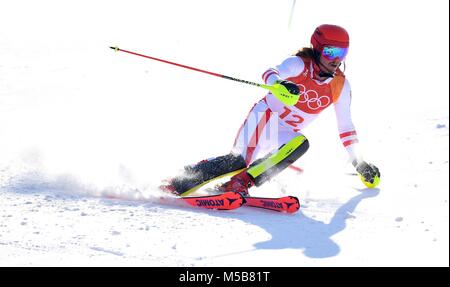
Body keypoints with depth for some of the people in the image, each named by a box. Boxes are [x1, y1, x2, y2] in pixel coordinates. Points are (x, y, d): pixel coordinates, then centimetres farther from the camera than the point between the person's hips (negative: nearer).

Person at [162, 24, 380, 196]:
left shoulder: (340, 85, -1)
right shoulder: (300, 64, -15)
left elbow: (345, 125, 9)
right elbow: (271, 73, -35)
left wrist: (358, 161, 9)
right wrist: (279, 84, -59)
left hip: (286, 134, 5)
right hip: (266, 117, -5)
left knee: (301, 144, -31)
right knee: (242, 158, -30)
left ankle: (240, 183, -35)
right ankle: (181, 181, -26)